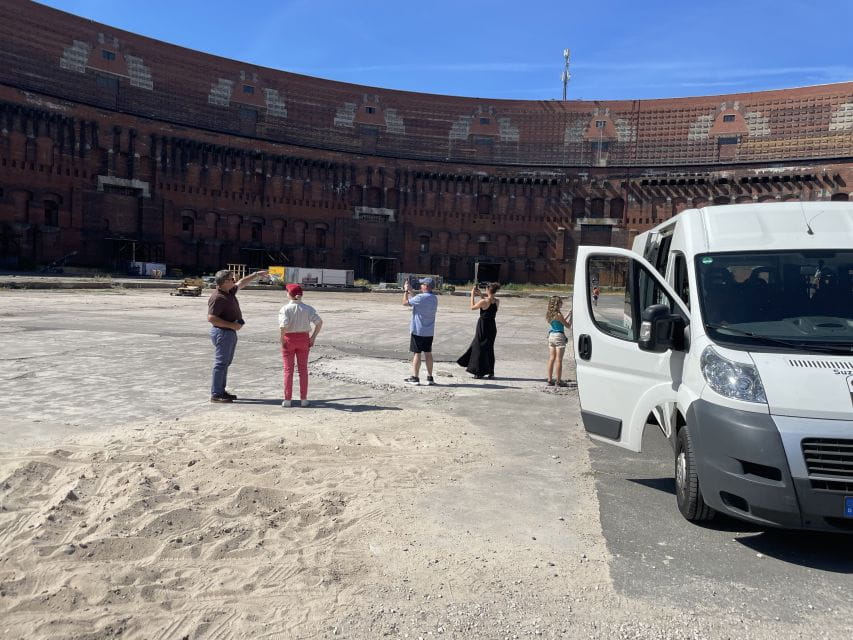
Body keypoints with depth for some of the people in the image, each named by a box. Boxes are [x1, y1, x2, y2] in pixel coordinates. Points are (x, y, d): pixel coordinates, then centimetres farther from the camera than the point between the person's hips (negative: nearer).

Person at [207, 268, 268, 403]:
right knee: (221, 363, -6)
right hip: (222, 333, -10)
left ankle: (221, 391, 23)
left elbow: (241, 282, 28)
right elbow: (211, 318, -25)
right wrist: (231, 325, -24)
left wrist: (257, 274, 33)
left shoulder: (230, 292, 9)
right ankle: (215, 394, -1)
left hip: (230, 333, 10)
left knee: (225, 363, 15)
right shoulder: (218, 298, -19)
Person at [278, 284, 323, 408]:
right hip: (303, 339, 3)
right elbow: (319, 322, -10)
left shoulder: (285, 309, -11)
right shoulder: (308, 308, -2)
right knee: (303, 369, 11)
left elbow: (283, 326, -25)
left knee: (288, 369, 7)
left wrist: (282, 339, -12)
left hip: (289, 339, -2)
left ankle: (287, 399, 11)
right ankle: (303, 399, 13)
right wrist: (313, 337, -3)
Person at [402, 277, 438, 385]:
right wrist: (410, 291, 22)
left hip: (418, 330, -7)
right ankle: (430, 377, 15)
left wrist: (406, 291, 4)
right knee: (428, 353, 12)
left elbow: (405, 303, -10)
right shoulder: (435, 298, 7)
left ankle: (415, 377, 5)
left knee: (417, 353, 0)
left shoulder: (421, 297, -18)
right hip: (429, 331, 7)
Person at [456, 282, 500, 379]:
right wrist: (480, 295, 21)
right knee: (489, 349, 15)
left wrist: (472, 295, 4)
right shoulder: (497, 302, -1)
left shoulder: (483, 301, -19)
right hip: (492, 326, 6)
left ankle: (480, 372, 8)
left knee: (480, 348, 5)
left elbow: (472, 307, -3)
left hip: (483, 326, -6)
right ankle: (491, 372, 19)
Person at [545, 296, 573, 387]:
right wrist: (571, 316, 1)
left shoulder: (549, 313, 6)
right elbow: (568, 326, -8)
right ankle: (558, 381, 2)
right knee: (558, 360, -2)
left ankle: (550, 380, 14)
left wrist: (568, 315, 19)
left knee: (551, 358, 11)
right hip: (559, 336, -7)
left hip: (551, 336, 7)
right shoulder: (558, 314, -16)